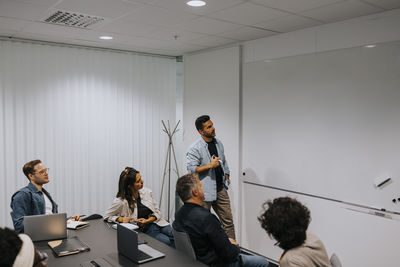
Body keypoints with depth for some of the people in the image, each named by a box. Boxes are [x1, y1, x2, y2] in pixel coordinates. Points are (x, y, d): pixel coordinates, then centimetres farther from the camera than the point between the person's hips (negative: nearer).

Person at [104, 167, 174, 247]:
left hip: (158, 223, 4)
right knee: (168, 242, -27)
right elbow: (107, 216, 4)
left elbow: (157, 212, 8)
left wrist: (147, 220, -12)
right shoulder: (121, 201, -10)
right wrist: (121, 219, -14)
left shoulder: (147, 192, 2)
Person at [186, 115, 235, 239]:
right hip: (204, 191, -6)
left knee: (228, 219, 9)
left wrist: (226, 176, 14)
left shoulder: (218, 143, 10)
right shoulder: (194, 149, -13)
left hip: (220, 188, 7)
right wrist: (210, 165, -20)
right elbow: (191, 169, -18)